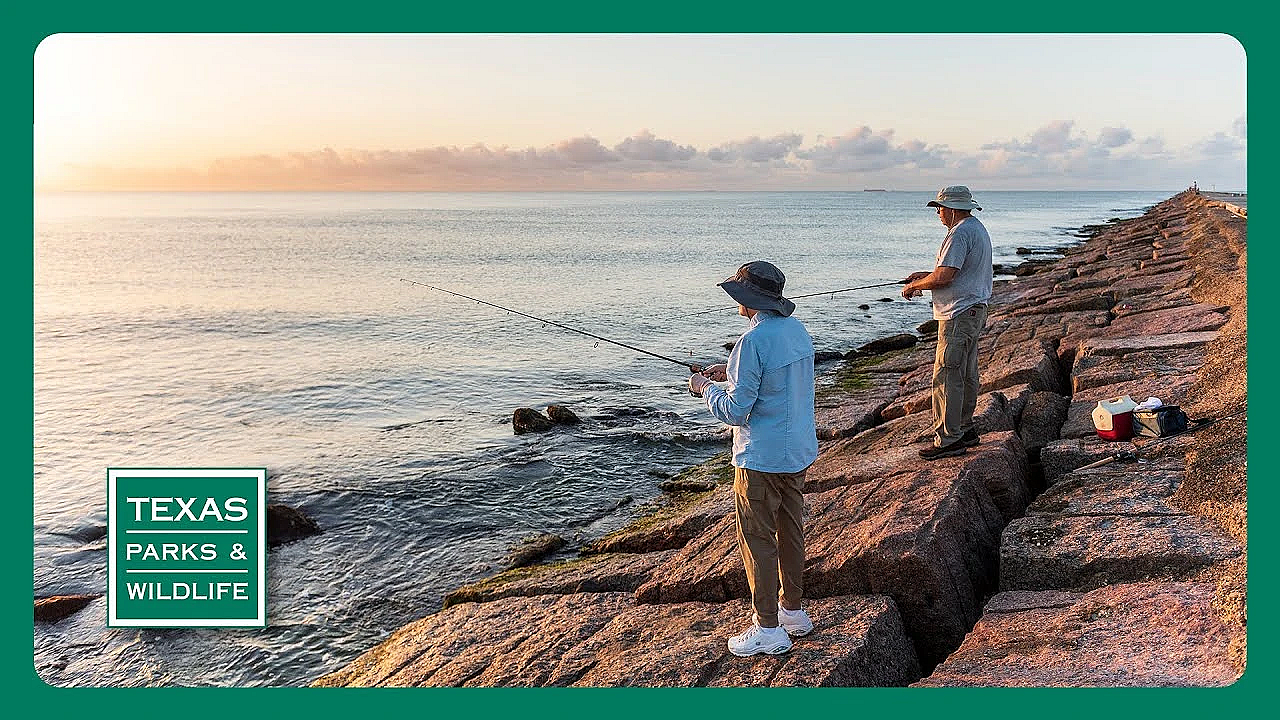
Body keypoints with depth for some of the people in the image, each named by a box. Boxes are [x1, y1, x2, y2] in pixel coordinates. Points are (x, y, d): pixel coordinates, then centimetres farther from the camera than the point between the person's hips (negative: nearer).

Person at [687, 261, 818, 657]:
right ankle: (793, 610, 31)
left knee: (757, 539, 3)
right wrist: (729, 372, 15)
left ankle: (768, 628, 10)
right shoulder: (798, 330, 5)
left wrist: (705, 388, -3)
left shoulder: (753, 341, -22)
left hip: (762, 458, -9)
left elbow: (735, 410, -21)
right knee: (790, 530, 19)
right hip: (799, 450, 9)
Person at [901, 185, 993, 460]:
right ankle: (965, 431, 25)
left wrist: (914, 286, -7)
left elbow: (944, 277, -23)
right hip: (975, 311, 11)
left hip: (959, 315, -11)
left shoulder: (960, 234, -17)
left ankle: (949, 439, -6)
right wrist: (924, 276, 19)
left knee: (947, 376, -8)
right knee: (967, 375, 16)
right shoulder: (978, 229, 18)